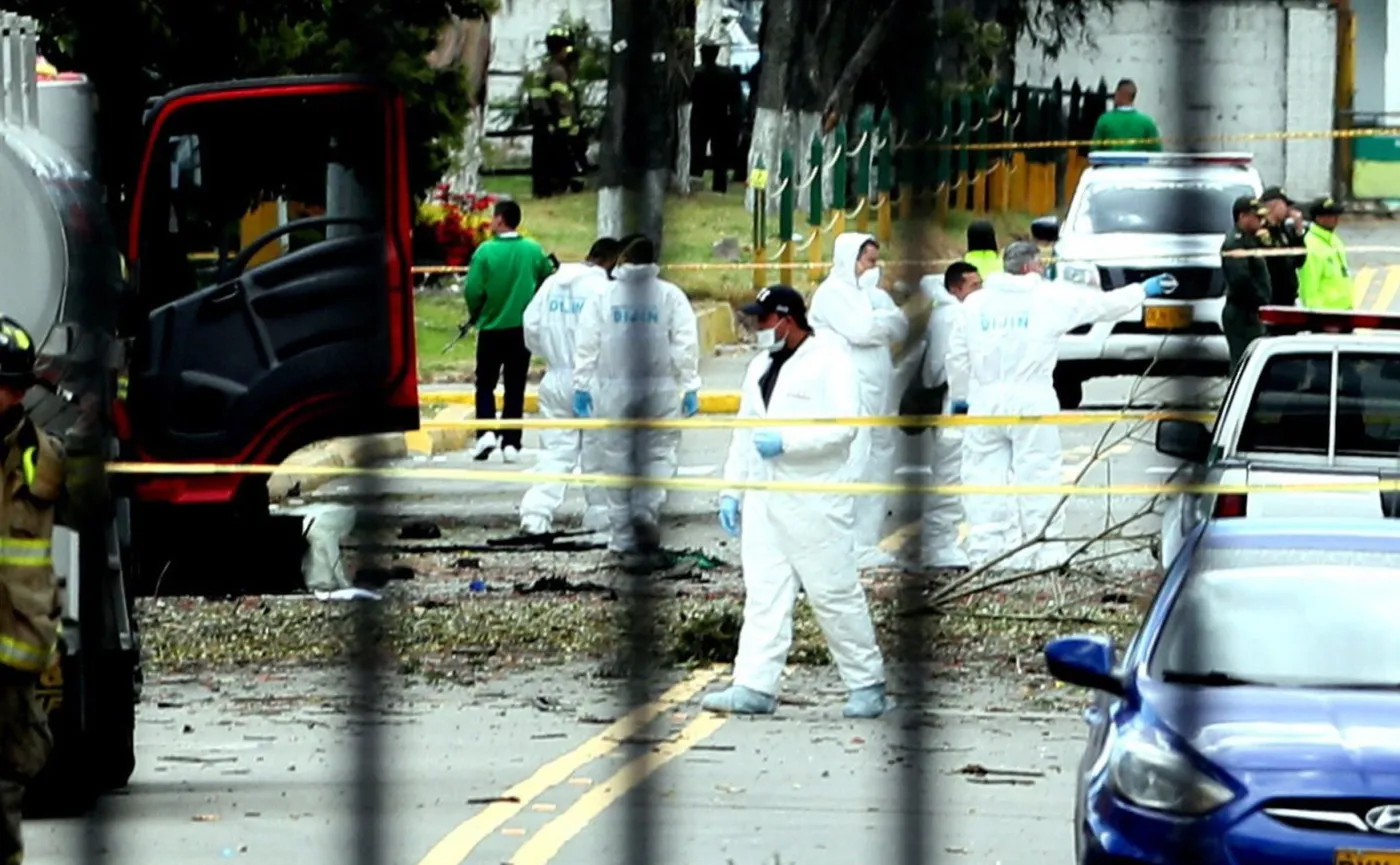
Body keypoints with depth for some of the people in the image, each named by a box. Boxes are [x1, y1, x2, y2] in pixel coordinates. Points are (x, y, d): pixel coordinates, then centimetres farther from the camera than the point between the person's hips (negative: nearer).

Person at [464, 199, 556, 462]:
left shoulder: (486, 251, -13)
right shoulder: (534, 251, -3)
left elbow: (473, 291, -15)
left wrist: (475, 314, 4)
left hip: (492, 328, -2)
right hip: (523, 328, 2)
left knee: (486, 384, 12)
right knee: (515, 387, 9)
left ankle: (486, 432, -5)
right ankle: (511, 443, 7)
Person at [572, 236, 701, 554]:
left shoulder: (603, 296, 2)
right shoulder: (670, 296, -2)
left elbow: (586, 345, 1)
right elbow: (686, 345, -5)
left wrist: (582, 386, 6)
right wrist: (690, 388, 0)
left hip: (613, 389, 1)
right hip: (659, 389, -1)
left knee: (617, 456, 9)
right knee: (659, 450, 9)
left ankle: (621, 535, 13)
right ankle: (648, 504, -17)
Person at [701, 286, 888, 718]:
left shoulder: (829, 359, -7)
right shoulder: (761, 367, 19)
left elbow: (843, 426, -16)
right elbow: (745, 431, 22)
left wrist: (785, 442, -20)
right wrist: (731, 490, 15)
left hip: (815, 499, -7)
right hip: (764, 499, 7)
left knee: (834, 593, -3)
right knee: (763, 592, 2)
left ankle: (867, 685, 7)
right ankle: (755, 687, -1)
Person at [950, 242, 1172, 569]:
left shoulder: (975, 302, 8)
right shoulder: (1052, 297, 0)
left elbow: (957, 357, 12)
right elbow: (1105, 305, 9)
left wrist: (961, 398, 26)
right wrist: (1143, 291, 25)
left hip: (986, 399, 3)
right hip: (1031, 400, -3)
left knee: (984, 480, 5)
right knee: (1037, 480, 0)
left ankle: (984, 555, 3)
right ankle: (1040, 556, -2)